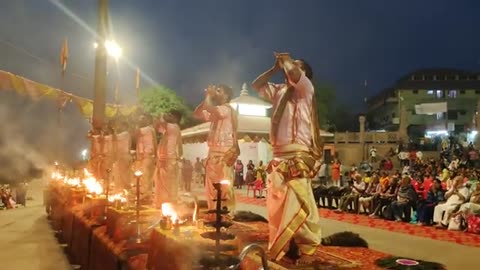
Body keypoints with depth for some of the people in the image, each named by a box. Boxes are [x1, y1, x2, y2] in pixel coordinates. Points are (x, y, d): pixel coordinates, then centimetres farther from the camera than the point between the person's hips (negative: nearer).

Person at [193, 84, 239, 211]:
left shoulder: (227, 109, -8)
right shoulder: (215, 112, 20)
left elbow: (207, 107, -23)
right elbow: (197, 114, 20)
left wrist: (209, 95, -5)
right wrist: (207, 96, 13)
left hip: (224, 153, -9)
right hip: (214, 151, 9)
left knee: (224, 187, -8)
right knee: (212, 187, 12)